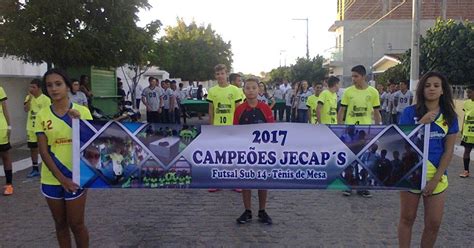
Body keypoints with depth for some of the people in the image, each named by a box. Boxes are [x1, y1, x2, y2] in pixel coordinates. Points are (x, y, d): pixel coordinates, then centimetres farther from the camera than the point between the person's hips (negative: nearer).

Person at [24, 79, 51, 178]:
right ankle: (35, 169, 23)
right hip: (31, 128, 5)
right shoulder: (28, 98, 6)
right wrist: (30, 97, -16)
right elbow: (25, 109, -9)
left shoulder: (45, 99, -10)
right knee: (33, 148, 12)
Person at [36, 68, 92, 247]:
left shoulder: (82, 111, -6)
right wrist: (61, 177, -12)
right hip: (52, 179, 2)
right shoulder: (42, 115, -2)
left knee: (76, 224, 5)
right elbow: (43, 151, -4)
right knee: (60, 223, 15)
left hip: (75, 176, -2)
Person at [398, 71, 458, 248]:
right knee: (407, 219, 10)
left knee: (434, 223, 8)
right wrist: (422, 123, -21)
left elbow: (448, 151, 1)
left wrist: (435, 179, -6)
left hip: (437, 175, 2)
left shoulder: (449, 116, 2)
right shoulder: (410, 112, -5)